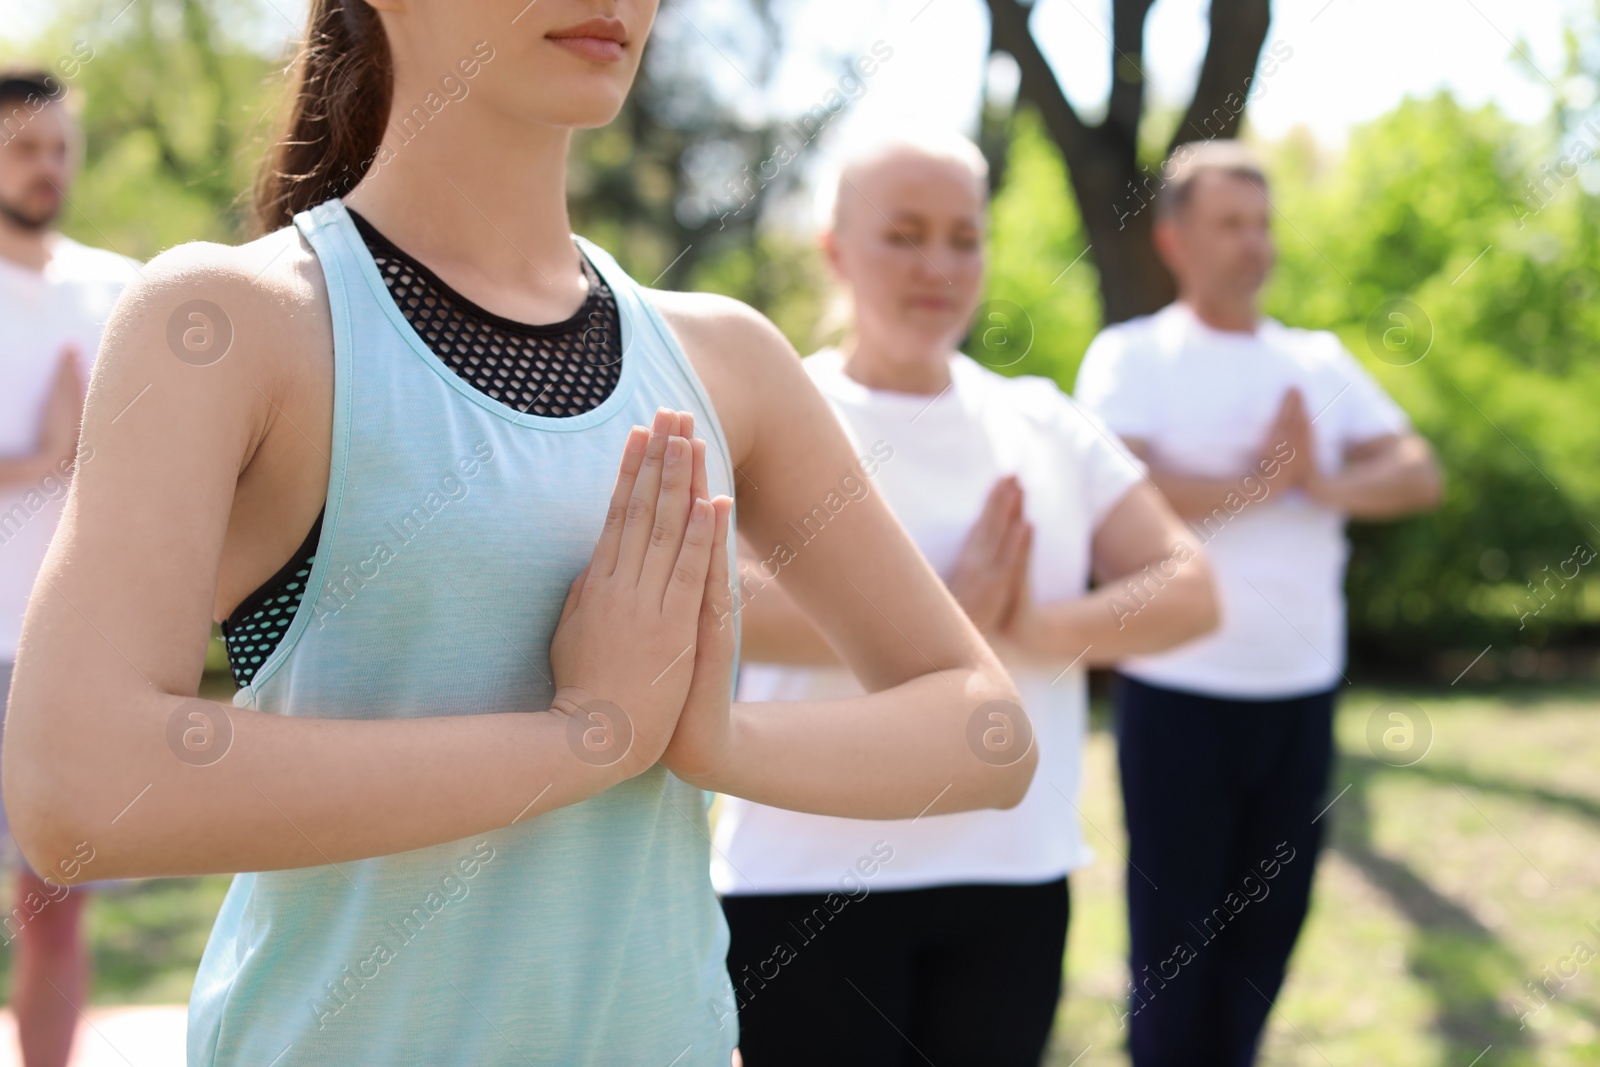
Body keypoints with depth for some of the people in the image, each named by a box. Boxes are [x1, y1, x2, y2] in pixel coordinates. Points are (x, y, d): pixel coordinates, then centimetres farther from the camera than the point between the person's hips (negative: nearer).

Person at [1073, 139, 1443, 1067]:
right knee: (1176, 930, 3)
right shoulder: (1133, 355, -4)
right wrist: (1269, 478, -12)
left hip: (1304, 687, 5)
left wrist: (1330, 483, -16)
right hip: (1182, 690, -5)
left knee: (1271, 920, 12)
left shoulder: (1321, 361, 11)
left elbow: (1420, 474, 3)